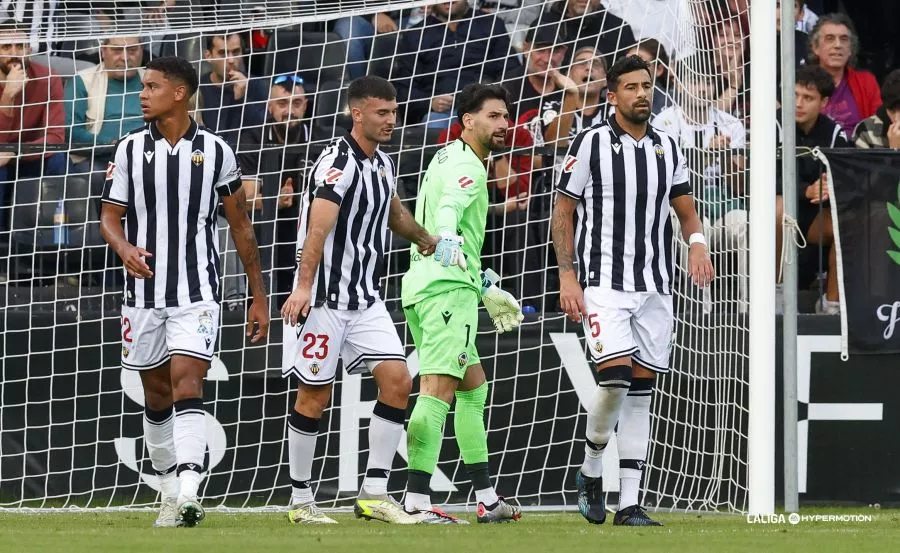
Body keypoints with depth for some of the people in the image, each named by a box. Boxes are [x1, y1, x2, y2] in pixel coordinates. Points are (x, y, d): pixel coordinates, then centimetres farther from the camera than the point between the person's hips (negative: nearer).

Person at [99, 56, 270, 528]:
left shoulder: (215, 151, 0)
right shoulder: (130, 149, 4)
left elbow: (241, 227, 8)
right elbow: (110, 215, 6)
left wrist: (259, 298, 8)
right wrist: (125, 248, -18)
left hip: (196, 294, -3)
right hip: (144, 291, 3)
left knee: (187, 384, -17)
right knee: (156, 396, 10)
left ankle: (188, 494, -27)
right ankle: (171, 492, 23)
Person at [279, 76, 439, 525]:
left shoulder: (383, 164, 11)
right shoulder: (338, 161, -15)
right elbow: (319, 223, -29)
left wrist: (426, 240, 45)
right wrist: (304, 286, -38)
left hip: (365, 299, 8)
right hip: (325, 298, -8)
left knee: (397, 380, -5)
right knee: (314, 396, 0)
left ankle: (374, 494, -1)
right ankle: (301, 501, 11)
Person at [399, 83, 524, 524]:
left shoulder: (448, 159, 24)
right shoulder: (467, 166, -8)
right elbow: (449, 205, -30)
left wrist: (485, 287, 40)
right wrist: (447, 240, -51)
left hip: (424, 285, 11)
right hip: (447, 286, -11)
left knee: (473, 385, 17)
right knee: (439, 388, -16)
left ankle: (485, 496, 20)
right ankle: (416, 499, -24)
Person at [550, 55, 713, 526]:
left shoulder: (667, 148, 11)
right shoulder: (590, 144, -2)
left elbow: (686, 209, 19)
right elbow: (563, 212, 0)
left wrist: (697, 241, -4)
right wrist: (567, 276, -9)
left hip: (655, 287, 5)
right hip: (603, 283, -5)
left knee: (640, 392, 2)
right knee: (616, 376, -19)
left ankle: (629, 504, 4)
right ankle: (590, 473, 6)